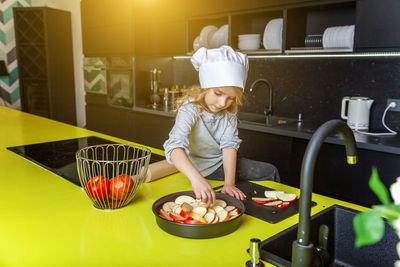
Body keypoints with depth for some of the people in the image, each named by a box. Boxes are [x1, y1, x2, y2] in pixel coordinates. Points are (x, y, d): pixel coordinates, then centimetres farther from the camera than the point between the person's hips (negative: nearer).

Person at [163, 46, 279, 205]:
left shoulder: (229, 111, -11)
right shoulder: (190, 109, -29)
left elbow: (229, 145, -20)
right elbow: (175, 147, -44)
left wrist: (229, 183, -33)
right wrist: (196, 178, -61)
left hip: (222, 163, 6)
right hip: (197, 167, -6)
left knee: (269, 171, 5)